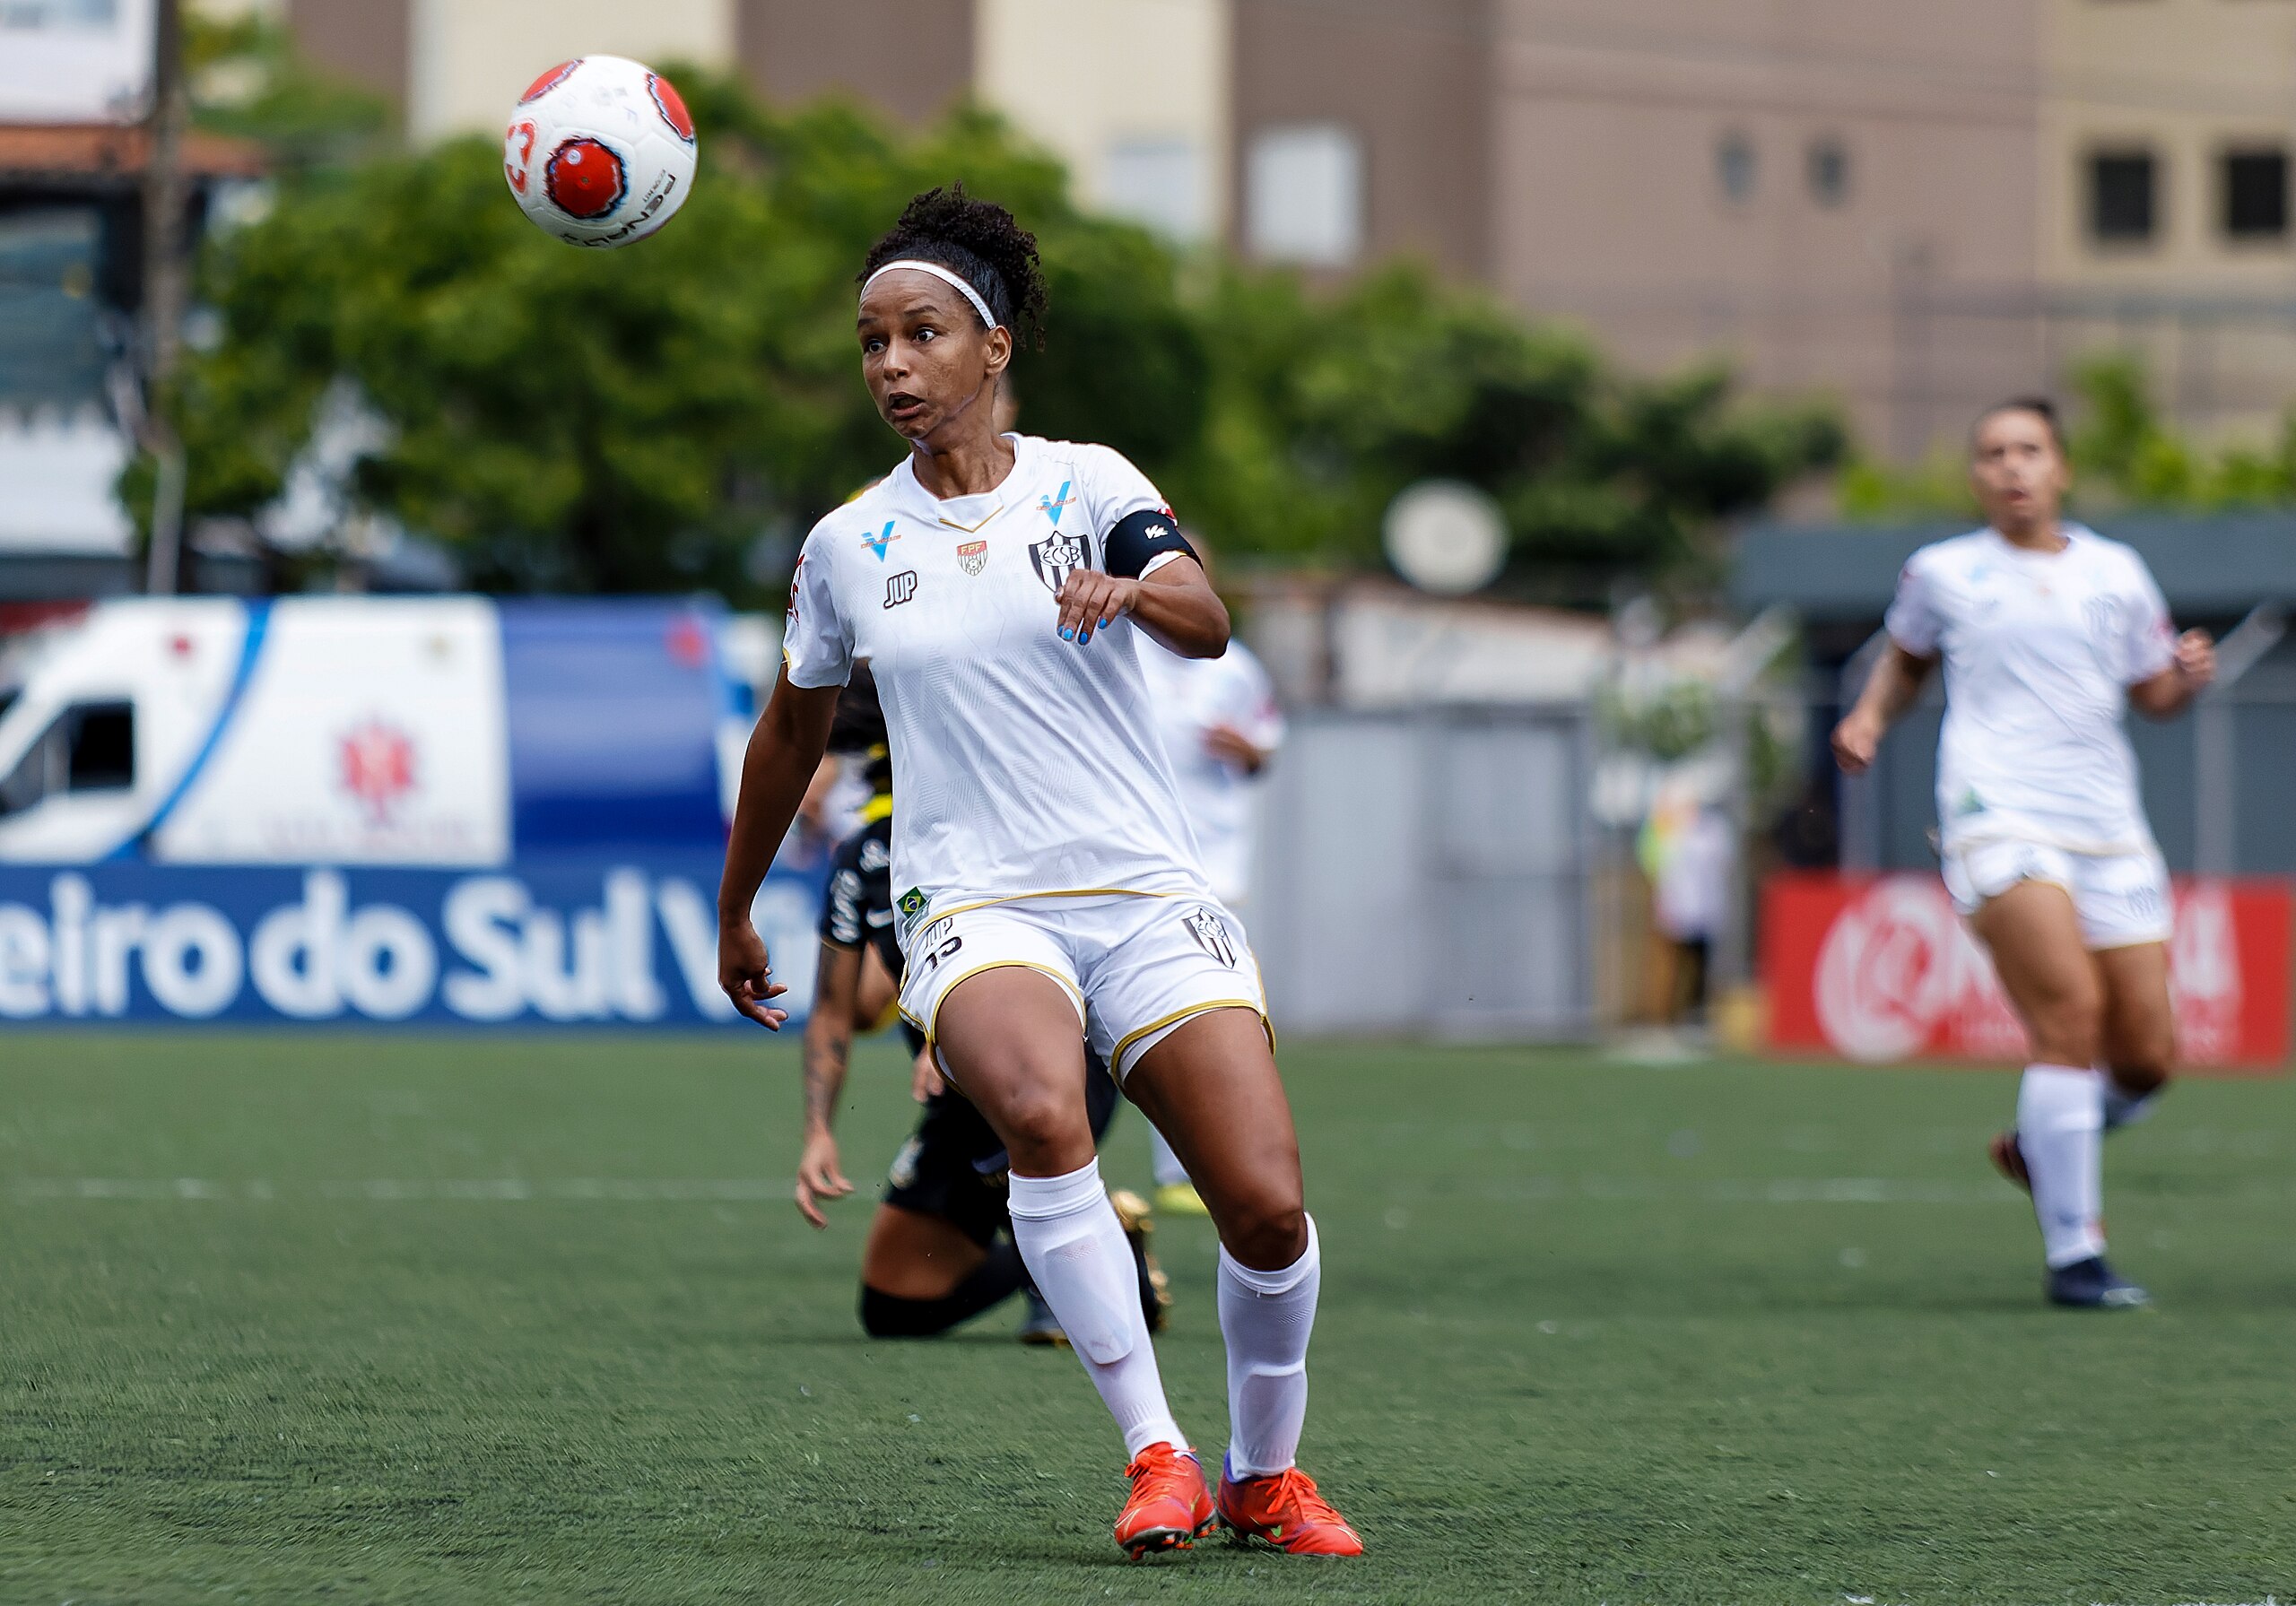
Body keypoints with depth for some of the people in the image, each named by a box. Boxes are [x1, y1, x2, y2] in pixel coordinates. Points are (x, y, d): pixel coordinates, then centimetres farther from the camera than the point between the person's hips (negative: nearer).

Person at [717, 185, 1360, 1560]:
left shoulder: (1089, 484, 4)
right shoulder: (847, 548, 9)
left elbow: (1205, 622, -15)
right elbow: (792, 734, 24)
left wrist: (1132, 591, -37)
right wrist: (735, 917, 32)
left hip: (1148, 893, 0)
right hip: (978, 912, 0)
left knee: (1269, 1208, -13)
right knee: (1042, 1113, -34)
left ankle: (1266, 1476, 13)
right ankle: (1158, 1457, -27)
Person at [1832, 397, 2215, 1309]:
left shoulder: (2115, 573, 14)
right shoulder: (1942, 574, 10)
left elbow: (2154, 694, 21)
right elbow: (1907, 657, 28)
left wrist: (2191, 676, -1)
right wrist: (1870, 716, 9)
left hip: (2106, 824, 4)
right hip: (1996, 814, -4)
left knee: (2145, 1057, -1)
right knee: (2071, 1012, -22)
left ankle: (2037, 1147, 32)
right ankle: (2073, 1253, -18)